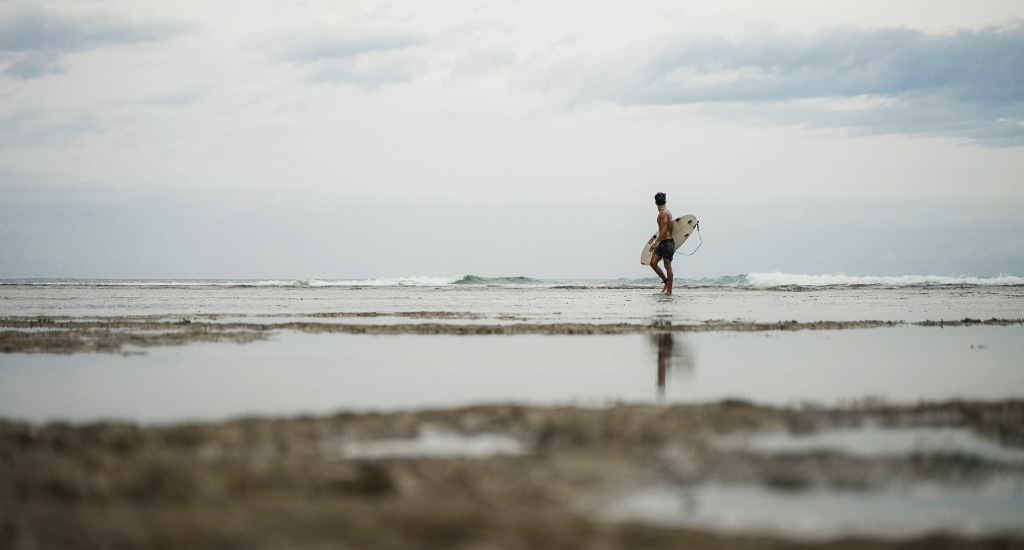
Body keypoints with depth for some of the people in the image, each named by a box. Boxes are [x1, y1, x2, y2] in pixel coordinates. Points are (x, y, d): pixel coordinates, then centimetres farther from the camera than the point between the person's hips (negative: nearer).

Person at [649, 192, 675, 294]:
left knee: (667, 266, -5)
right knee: (653, 263, 2)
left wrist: (656, 242, -27)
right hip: (662, 243, 9)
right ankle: (666, 281, 13)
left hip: (667, 242, -9)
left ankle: (669, 289, -1)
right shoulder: (665, 212, 17)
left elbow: (664, 229, -23)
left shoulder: (664, 213, -13)